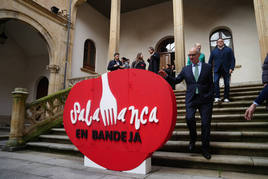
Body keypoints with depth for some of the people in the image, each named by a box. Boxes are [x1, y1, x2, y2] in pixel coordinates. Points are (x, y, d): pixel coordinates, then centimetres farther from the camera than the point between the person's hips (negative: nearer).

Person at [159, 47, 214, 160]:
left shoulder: (207, 67, 8)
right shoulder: (186, 69, 12)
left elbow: (211, 84, 6)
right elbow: (176, 80, 10)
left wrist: (210, 98, -1)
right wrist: (166, 76, -5)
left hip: (205, 100, 0)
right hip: (191, 99, 1)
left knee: (206, 123, 0)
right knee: (189, 118, -20)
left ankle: (205, 149, 16)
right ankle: (193, 139, 10)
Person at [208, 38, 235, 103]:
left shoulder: (228, 50, 9)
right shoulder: (214, 51, 12)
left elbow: (232, 59, 4)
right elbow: (210, 61, 11)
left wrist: (231, 68, -8)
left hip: (226, 70, 0)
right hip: (217, 70, 0)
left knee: (227, 84, 1)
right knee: (215, 82, -17)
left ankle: (226, 98, 12)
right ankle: (217, 97, -14)